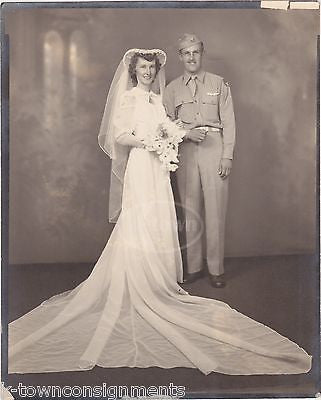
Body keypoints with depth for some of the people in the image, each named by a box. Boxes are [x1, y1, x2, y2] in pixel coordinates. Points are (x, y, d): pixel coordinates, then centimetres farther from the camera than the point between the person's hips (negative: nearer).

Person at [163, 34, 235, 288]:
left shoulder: (219, 84, 8)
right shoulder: (173, 88, 12)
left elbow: (228, 122, 4)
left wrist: (227, 155, -4)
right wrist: (187, 133, -8)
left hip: (214, 147, -1)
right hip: (186, 150, 2)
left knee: (215, 209, -3)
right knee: (190, 208, 2)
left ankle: (216, 269, 6)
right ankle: (194, 265, 12)